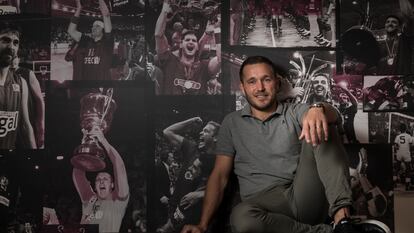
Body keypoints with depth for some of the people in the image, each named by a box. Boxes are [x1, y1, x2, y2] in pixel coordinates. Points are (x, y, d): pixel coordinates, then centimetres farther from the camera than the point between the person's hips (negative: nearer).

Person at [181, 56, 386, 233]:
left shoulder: (296, 113, 13)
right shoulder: (232, 123, 14)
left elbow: (332, 115, -8)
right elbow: (220, 175, 9)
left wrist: (318, 109, -35)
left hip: (304, 197, 1)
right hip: (266, 203, 0)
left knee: (319, 129, -18)